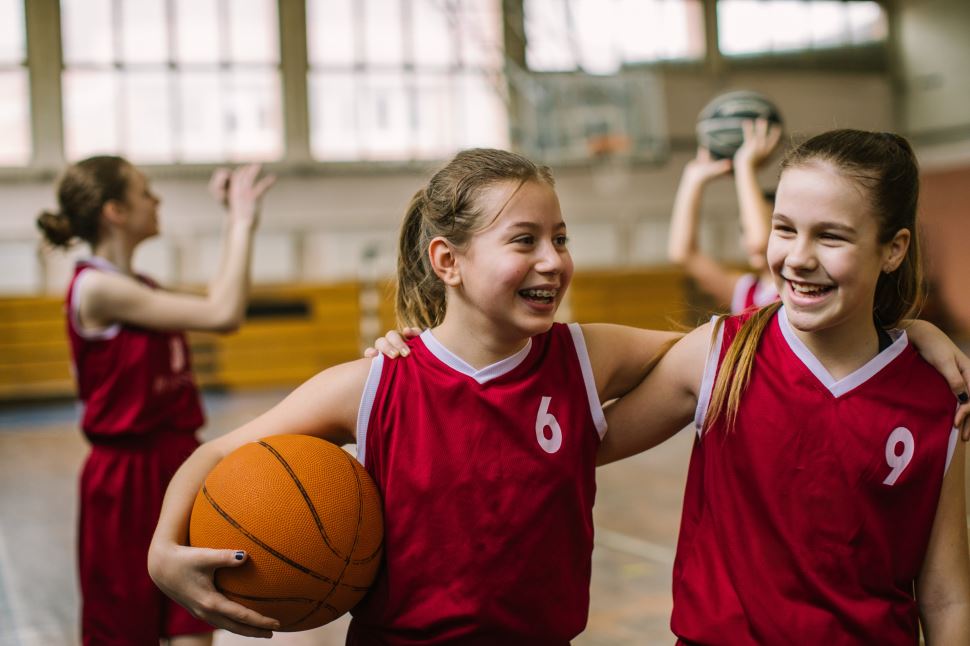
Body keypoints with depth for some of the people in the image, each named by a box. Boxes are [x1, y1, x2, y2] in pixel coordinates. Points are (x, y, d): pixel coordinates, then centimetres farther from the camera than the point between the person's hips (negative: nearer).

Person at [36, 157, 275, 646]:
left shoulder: (141, 288, 10)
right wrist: (243, 219, -14)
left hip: (178, 465, 8)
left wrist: (238, 221, 8)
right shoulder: (96, 286, -17)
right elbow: (222, 316, -23)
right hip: (126, 477, -8)